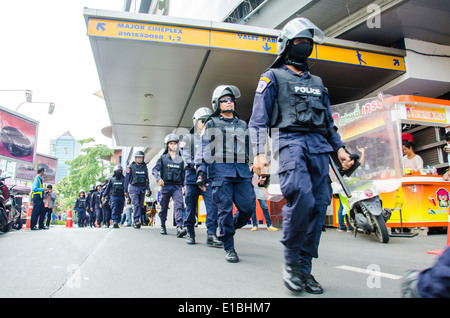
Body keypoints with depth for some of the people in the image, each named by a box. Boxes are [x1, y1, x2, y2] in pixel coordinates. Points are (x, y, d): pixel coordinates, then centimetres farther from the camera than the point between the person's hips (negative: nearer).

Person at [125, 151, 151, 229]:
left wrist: (148, 189, 6)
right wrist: (126, 190, 5)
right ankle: (136, 221, -19)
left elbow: (147, 179, 16)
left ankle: (135, 222, 16)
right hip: (133, 188, -4)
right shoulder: (131, 167, 3)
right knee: (136, 204, -18)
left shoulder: (145, 167, 12)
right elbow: (127, 179, 6)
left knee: (140, 205, 5)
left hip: (142, 189, 4)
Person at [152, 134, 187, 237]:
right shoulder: (163, 158, 7)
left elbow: (183, 173, 20)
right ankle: (163, 226, 28)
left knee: (179, 205, -18)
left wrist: (184, 185, 12)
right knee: (164, 207, 9)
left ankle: (179, 227, -28)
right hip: (166, 186, -1)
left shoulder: (180, 159, 15)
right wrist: (158, 178, -19)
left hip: (177, 187, 1)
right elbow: (155, 170, 0)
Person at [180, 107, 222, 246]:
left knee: (212, 204, -12)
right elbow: (185, 155, -3)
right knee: (191, 206, 4)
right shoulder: (188, 138, 11)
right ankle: (190, 233, 18)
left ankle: (211, 234, -13)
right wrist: (195, 165, -20)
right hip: (192, 175, -1)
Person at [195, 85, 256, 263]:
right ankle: (229, 248, 4)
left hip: (242, 171, 4)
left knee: (249, 207, -3)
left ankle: (229, 229, 24)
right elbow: (203, 149, 4)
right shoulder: (212, 124, 11)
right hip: (220, 170, -4)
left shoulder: (242, 125, 24)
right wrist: (201, 171, -8)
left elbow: (249, 148, 24)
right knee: (225, 209, -6)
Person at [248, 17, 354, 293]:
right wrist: (260, 153, -12)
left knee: (319, 205, -4)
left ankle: (304, 268, 6)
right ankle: (291, 262, -8)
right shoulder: (272, 77, 12)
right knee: (302, 198, -25)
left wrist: (340, 148, 13)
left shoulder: (317, 83, 29)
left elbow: (329, 121, 28)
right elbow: (258, 120, 2)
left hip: (319, 145, 6)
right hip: (290, 140, -5)